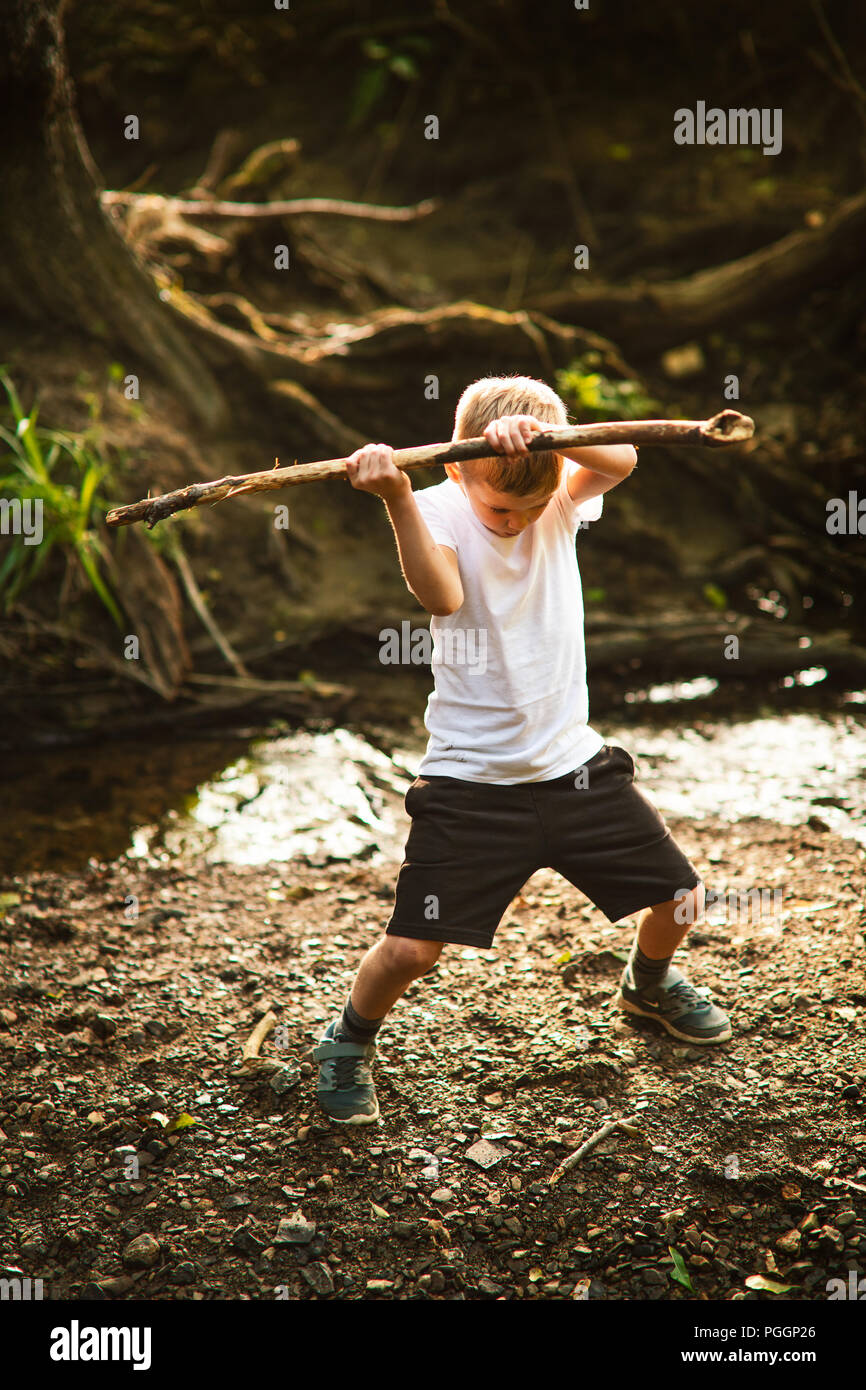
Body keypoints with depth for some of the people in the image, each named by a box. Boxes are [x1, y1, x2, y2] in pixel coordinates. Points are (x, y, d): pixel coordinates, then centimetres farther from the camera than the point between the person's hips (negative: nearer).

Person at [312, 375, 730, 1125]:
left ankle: (650, 983, 46)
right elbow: (442, 596, -34)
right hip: (472, 781, -4)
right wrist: (397, 497, -47)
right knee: (410, 948, -10)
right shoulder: (440, 512, -12)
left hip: (574, 762, 4)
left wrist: (540, 435, -41)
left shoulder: (561, 507, -2)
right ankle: (348, 1046, 22)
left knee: (679, 896, 11)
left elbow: (621, 459, -24)